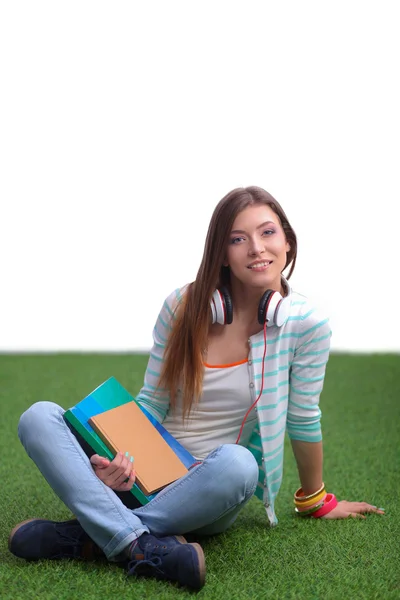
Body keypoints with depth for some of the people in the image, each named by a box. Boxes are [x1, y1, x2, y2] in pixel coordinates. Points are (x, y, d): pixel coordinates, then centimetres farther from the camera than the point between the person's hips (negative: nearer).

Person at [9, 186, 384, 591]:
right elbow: (151, 403, 2)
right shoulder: (183, 306, -4)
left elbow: (303, 420, 2)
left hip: (210, 491, -2)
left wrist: (316, 504, 13)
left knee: (237, 464, -40)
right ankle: (137, 545, -36)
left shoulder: (306, 325, -9)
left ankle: (89, 537, -25)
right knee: (39, 417, -21)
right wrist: (120, 459, -16)